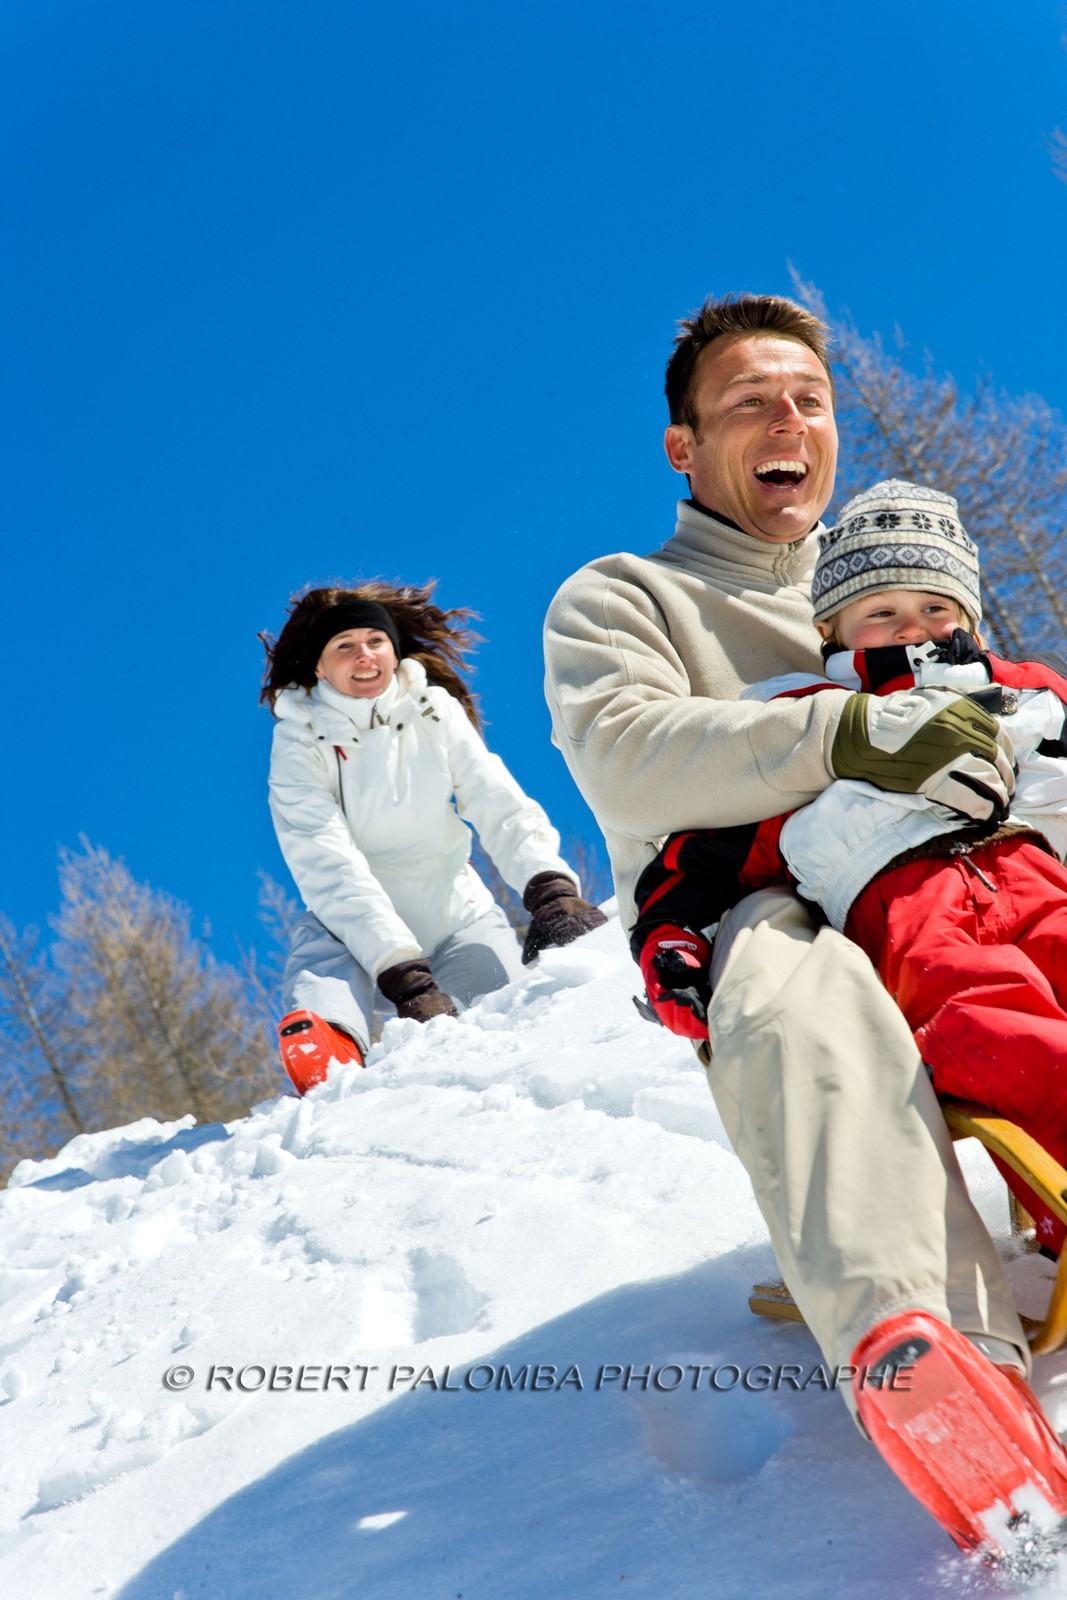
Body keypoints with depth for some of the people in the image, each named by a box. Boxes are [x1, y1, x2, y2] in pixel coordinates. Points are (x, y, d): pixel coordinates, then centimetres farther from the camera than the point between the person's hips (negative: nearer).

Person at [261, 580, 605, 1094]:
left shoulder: (436, 712, 0)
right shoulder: (300, 742, -7)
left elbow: (502, 807, -10)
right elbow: (330, 867, -19)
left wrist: (550, 885, -33)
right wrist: (404, 976, -33)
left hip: (456, 911, 2)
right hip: (352, 925, -2)